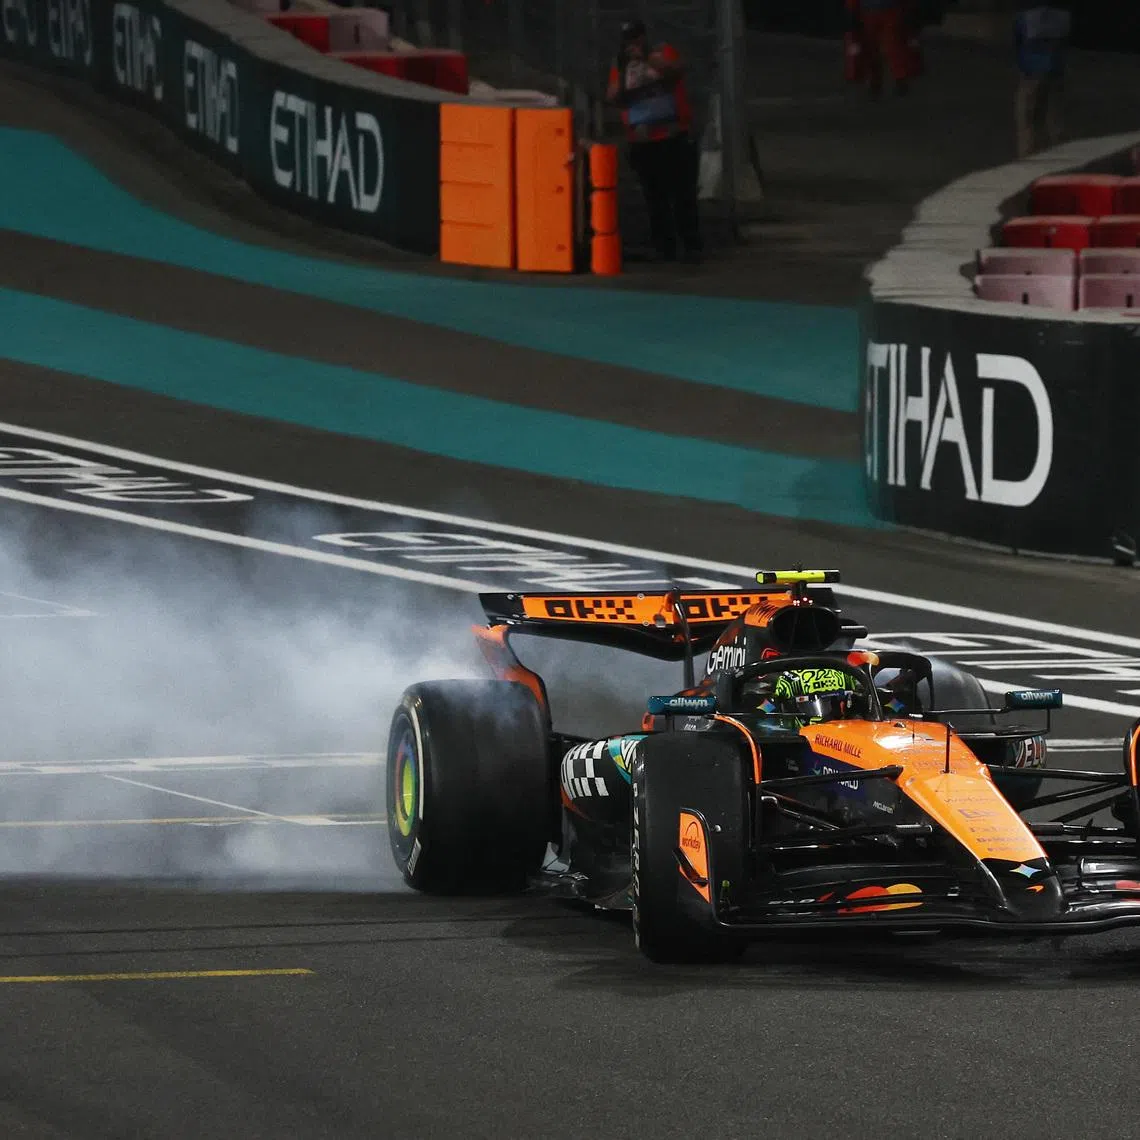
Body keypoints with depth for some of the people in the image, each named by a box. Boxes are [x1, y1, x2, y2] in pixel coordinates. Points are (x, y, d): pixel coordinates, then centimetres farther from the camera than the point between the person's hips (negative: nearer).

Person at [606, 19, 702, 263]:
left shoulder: (663, 53, 3)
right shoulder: (621, 65, 10)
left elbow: (677, 70, -17)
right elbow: (613, 98, 0)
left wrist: (647, 58, -25)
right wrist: (621, 72, -14)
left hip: (675, 138, -3)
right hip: (642, 142, 3)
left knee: (683, 194, -4)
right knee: (655, 198, 4)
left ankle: (692, 247, -1)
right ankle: (664, 249, 8)